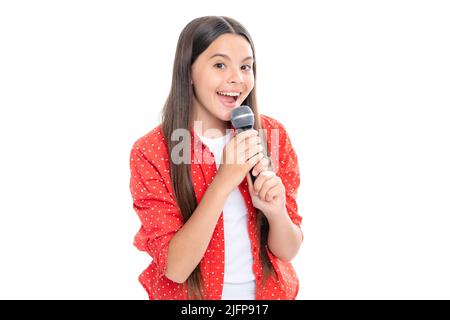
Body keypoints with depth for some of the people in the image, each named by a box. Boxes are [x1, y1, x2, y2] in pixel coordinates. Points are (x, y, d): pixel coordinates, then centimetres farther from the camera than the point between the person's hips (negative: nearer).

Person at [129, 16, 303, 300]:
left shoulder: (271, 134, -11)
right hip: (192, 294, -2)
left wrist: (276, 211, -28)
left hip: (269, 291, 2)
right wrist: (224, 181, -30)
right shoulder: (150, 153, -17)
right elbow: (175, 267, -21)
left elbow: (288, 251, -8)